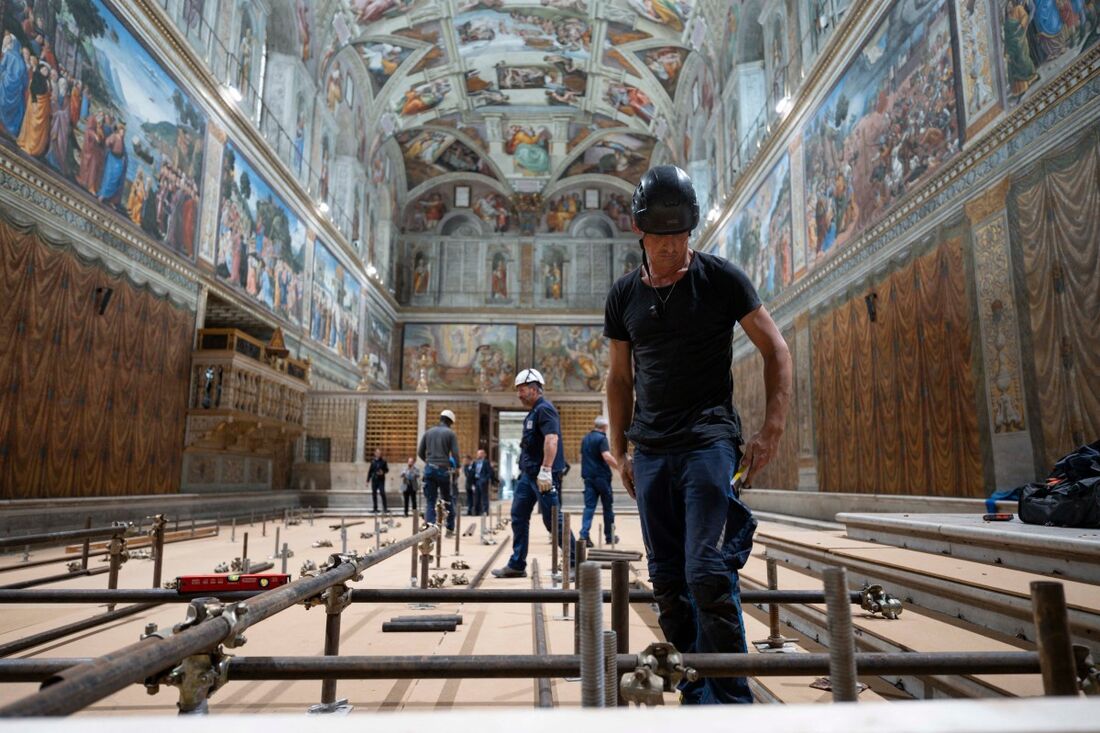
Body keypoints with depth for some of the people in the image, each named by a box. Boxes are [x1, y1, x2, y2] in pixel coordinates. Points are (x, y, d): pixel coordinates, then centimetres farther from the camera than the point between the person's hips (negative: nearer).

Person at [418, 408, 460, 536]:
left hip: (429, 469, 3)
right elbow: (455, 453, -8)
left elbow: (420, 452, 11)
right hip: (443, 470, -3)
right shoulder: (450, 433, 0)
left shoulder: (428, 432, 11)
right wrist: (457, 467, 5)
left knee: (429, 501, 5)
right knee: (448, 500, 13)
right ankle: (450, 529, 18)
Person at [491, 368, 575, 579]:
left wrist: (545, 470, -31)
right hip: (528, 474, 10)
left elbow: (552, 439, -25)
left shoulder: (544, 409, -13)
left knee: (553, 520, -6)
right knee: (518, 517, 11)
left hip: (543, 476, -10)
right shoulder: (533, 412, 18)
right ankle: (516, 565, 19)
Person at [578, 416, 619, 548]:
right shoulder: (602, 438, -11)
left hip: (588, 476, 6)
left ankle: (584, 535, -12)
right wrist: (619, 467, -15)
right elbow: (607, 457, -23)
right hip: (601, 476, -6)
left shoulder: (585, 439, 12)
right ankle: (609, 536, 18)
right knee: (607, 507, 8)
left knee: (589, 506, 2)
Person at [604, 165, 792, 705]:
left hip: (709, 441, -4)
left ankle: (731, 704, 3)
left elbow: (776, 350, 2)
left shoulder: (720, 279, 0)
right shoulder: (624, 295, 11)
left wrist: (771, 429, -8)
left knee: (707, 574, -13)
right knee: (667, 581, 8)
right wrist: (620, 451, 13)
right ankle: (695, 698, 23)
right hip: (651, 451, 5)